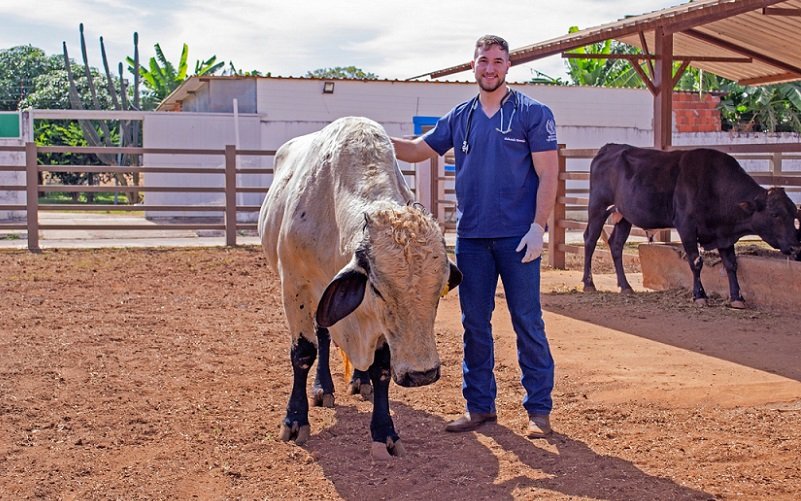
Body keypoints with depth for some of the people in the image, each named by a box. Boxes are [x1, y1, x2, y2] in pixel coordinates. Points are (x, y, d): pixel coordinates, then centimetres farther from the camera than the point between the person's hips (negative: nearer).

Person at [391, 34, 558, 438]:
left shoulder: (533, 114, -2)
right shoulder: (460, 117, 11)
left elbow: (547, 175, -5)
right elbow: (418, 150, 15)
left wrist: (538, 228, -13)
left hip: (517, 238, -4)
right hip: (471, 237, 5)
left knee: (527, 322, -1)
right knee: (474, 323, 9)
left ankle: (539, 409, 8)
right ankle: (479, 405, 20)